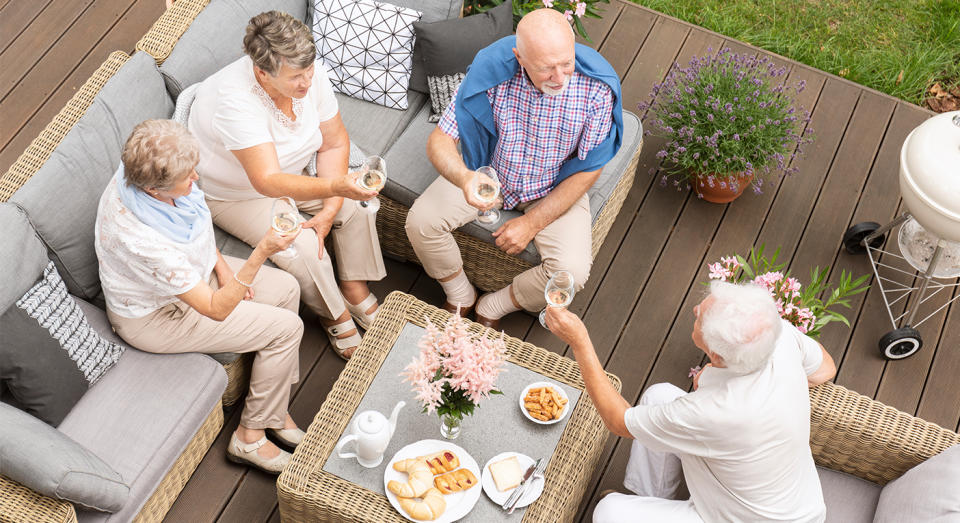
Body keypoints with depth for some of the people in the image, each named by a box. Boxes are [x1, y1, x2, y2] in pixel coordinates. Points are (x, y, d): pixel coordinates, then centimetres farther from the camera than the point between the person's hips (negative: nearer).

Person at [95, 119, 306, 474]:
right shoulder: (145, 241, -42)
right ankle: (250, 436, 8)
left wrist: (222, 266, -3)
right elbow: (217, 309, -35)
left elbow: (195, 222, 5)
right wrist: (262, 252, -43)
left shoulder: (141, 174, -19)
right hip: (156, 316, -8)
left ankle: (275, 407, 20)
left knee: (287, 290, 5)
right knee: (286, 328, -11)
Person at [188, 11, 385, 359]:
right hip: (231, 194, -6)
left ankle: (355, 291, 14)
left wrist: (329, 210, -18)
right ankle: (333, 315, 6)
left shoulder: (310, 73, -21)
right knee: (304, 248, -22)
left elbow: (334, 142, -11)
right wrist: (334, 187, -62)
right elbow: (268, 181, -48)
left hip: (290, 173, 6)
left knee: (356, 206, -7)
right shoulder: (235, 101, -40)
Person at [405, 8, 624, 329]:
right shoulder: (492, 70, -27)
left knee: (573, 272, -23)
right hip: (488, 169, 1)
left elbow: (588, 170, -15)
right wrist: (464, 177, -45)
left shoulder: (597, 88, -27)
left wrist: (533, 223, -16)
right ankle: (459, 295, 11)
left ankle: (493, 308, 5)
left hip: (555, 188, -1)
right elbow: (439, 140, -21)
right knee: (421, 221, -18)